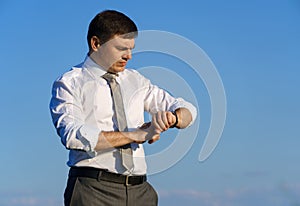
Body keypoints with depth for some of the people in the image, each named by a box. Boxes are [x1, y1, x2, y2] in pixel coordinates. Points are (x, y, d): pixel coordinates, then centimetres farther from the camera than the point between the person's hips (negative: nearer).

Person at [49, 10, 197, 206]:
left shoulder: (136, 81, 18)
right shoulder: (69, 84, 2)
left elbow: (187, 109, 19)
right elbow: (73, 136, -14)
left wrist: (172, 117, -6)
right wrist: (136, 135, -13)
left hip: (139, 190, 5)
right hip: (93, 190, -4)